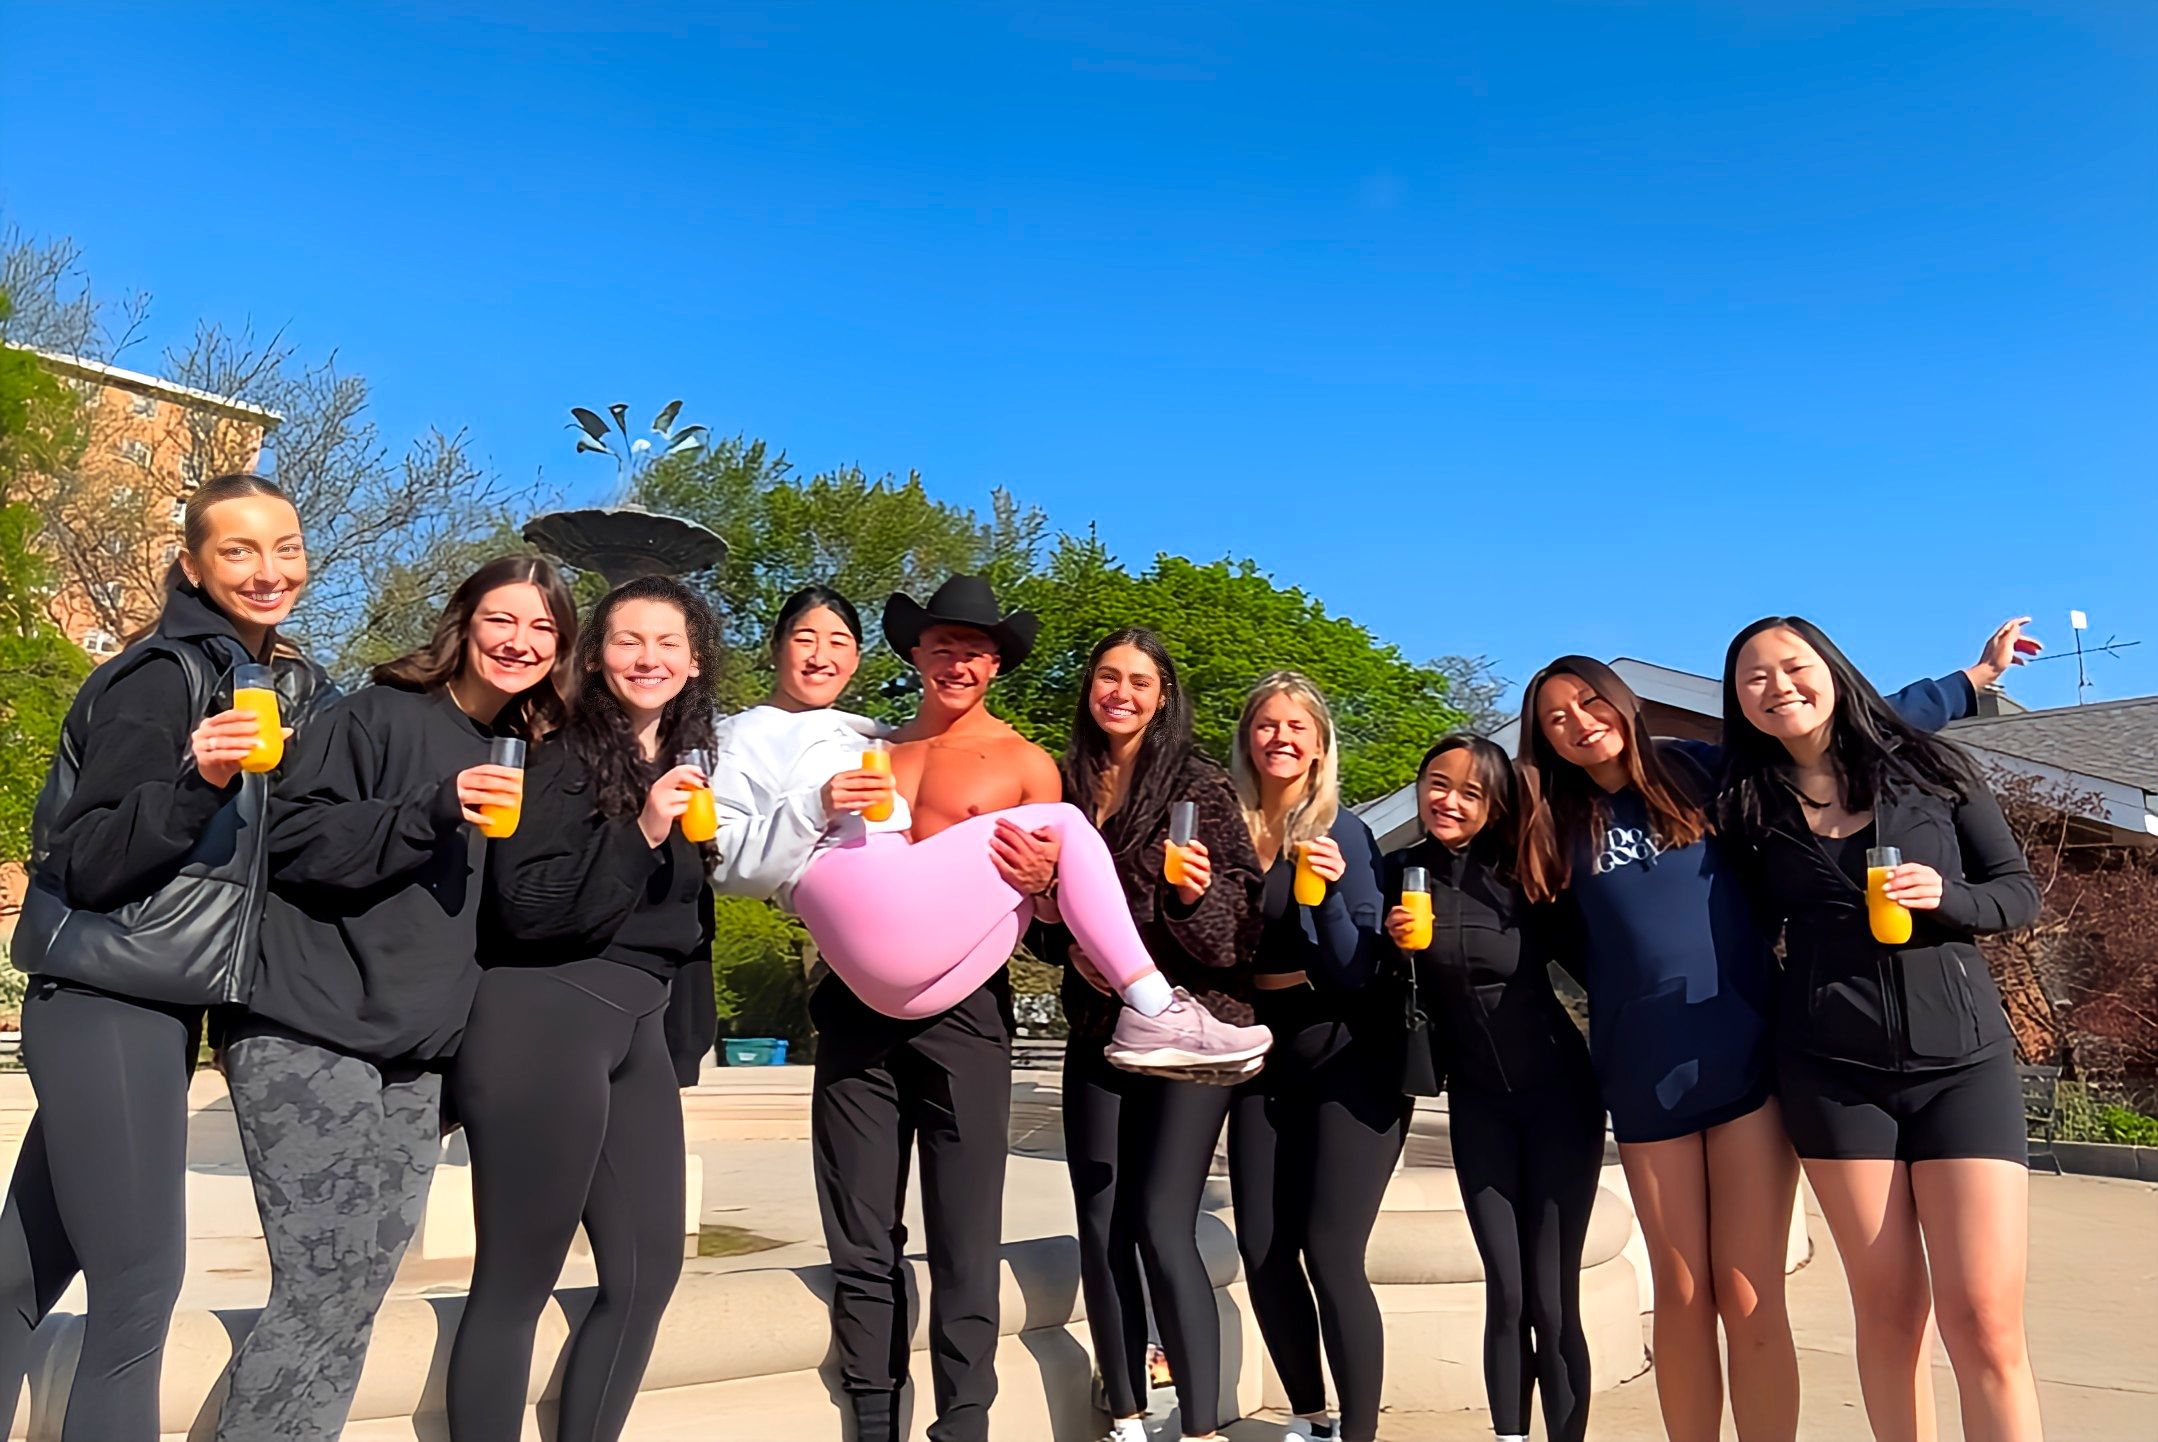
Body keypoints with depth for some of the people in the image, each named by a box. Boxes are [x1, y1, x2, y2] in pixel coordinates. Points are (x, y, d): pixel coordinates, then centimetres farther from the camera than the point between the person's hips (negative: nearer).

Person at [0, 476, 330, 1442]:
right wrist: (198, 777, -30)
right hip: (103, 1005, -7)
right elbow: (84, 863, -17)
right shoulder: (163, 676, -14)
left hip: (165, 1004, 7)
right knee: (140, 1279, -4)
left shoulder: (292, 690, 10)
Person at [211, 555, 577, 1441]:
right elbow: (292, 839, -15)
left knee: (361, 1290, 8)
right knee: (325, 1285, -10)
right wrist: (436, 809, -24)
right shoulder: (382, 715, -5)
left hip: (416, 1061, 7)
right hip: (311, 1036, -7)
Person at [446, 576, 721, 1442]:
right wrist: (639, 836, -22)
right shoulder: (563, 758, -6)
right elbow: (524, 908, -17)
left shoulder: (684, 765, 16)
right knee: (518, 1280, -2)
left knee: (649, 1268, 8)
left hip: (637, 1030, 8)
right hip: (545, 1025, -7)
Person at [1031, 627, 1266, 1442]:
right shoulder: (1066, 786, 7)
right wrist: (1069, 947, -5)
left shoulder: (1199, 785, -5)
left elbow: (1244, 921, -8)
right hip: (1098, 1031, 5)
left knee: (1162, 1229, -10)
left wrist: (1199, 894, -27)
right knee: (1100, 1230, 6)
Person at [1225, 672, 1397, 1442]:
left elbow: (1360, 971, -12)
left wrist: (1333, 890, -27)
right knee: (1262, 1251, 4)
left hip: (1347, 1058, -4)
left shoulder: (1343, 832, -9)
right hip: (1262, 1057, 5)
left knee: (1329, 1254, -9)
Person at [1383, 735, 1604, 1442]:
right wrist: (1394, 943, -14)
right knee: (1506, 1296, 1)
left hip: (1558, 1091, -2)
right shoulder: (1400, 872, -4)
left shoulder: (1522, 870, -9)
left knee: (1552, 1302, -3)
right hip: (1477, 1102, 2)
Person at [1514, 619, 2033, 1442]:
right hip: (1645, 1081, 1)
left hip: (1747, 1061, -1)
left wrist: (1972, 679, 17)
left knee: (1750, 1301, -3)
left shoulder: (1702, 771, 6)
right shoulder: (1556, 831, 7)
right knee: (1681, 1299, 7)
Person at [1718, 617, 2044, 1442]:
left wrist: (1944, 896, -13)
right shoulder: (1750, 805, 5)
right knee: (1889, 1309, 5)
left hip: (1963, 1062, -1)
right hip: (1832, 1072, 1)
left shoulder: (1928, 769, 3)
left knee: (1986, 1321, -7)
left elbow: (2020, 892, 5)